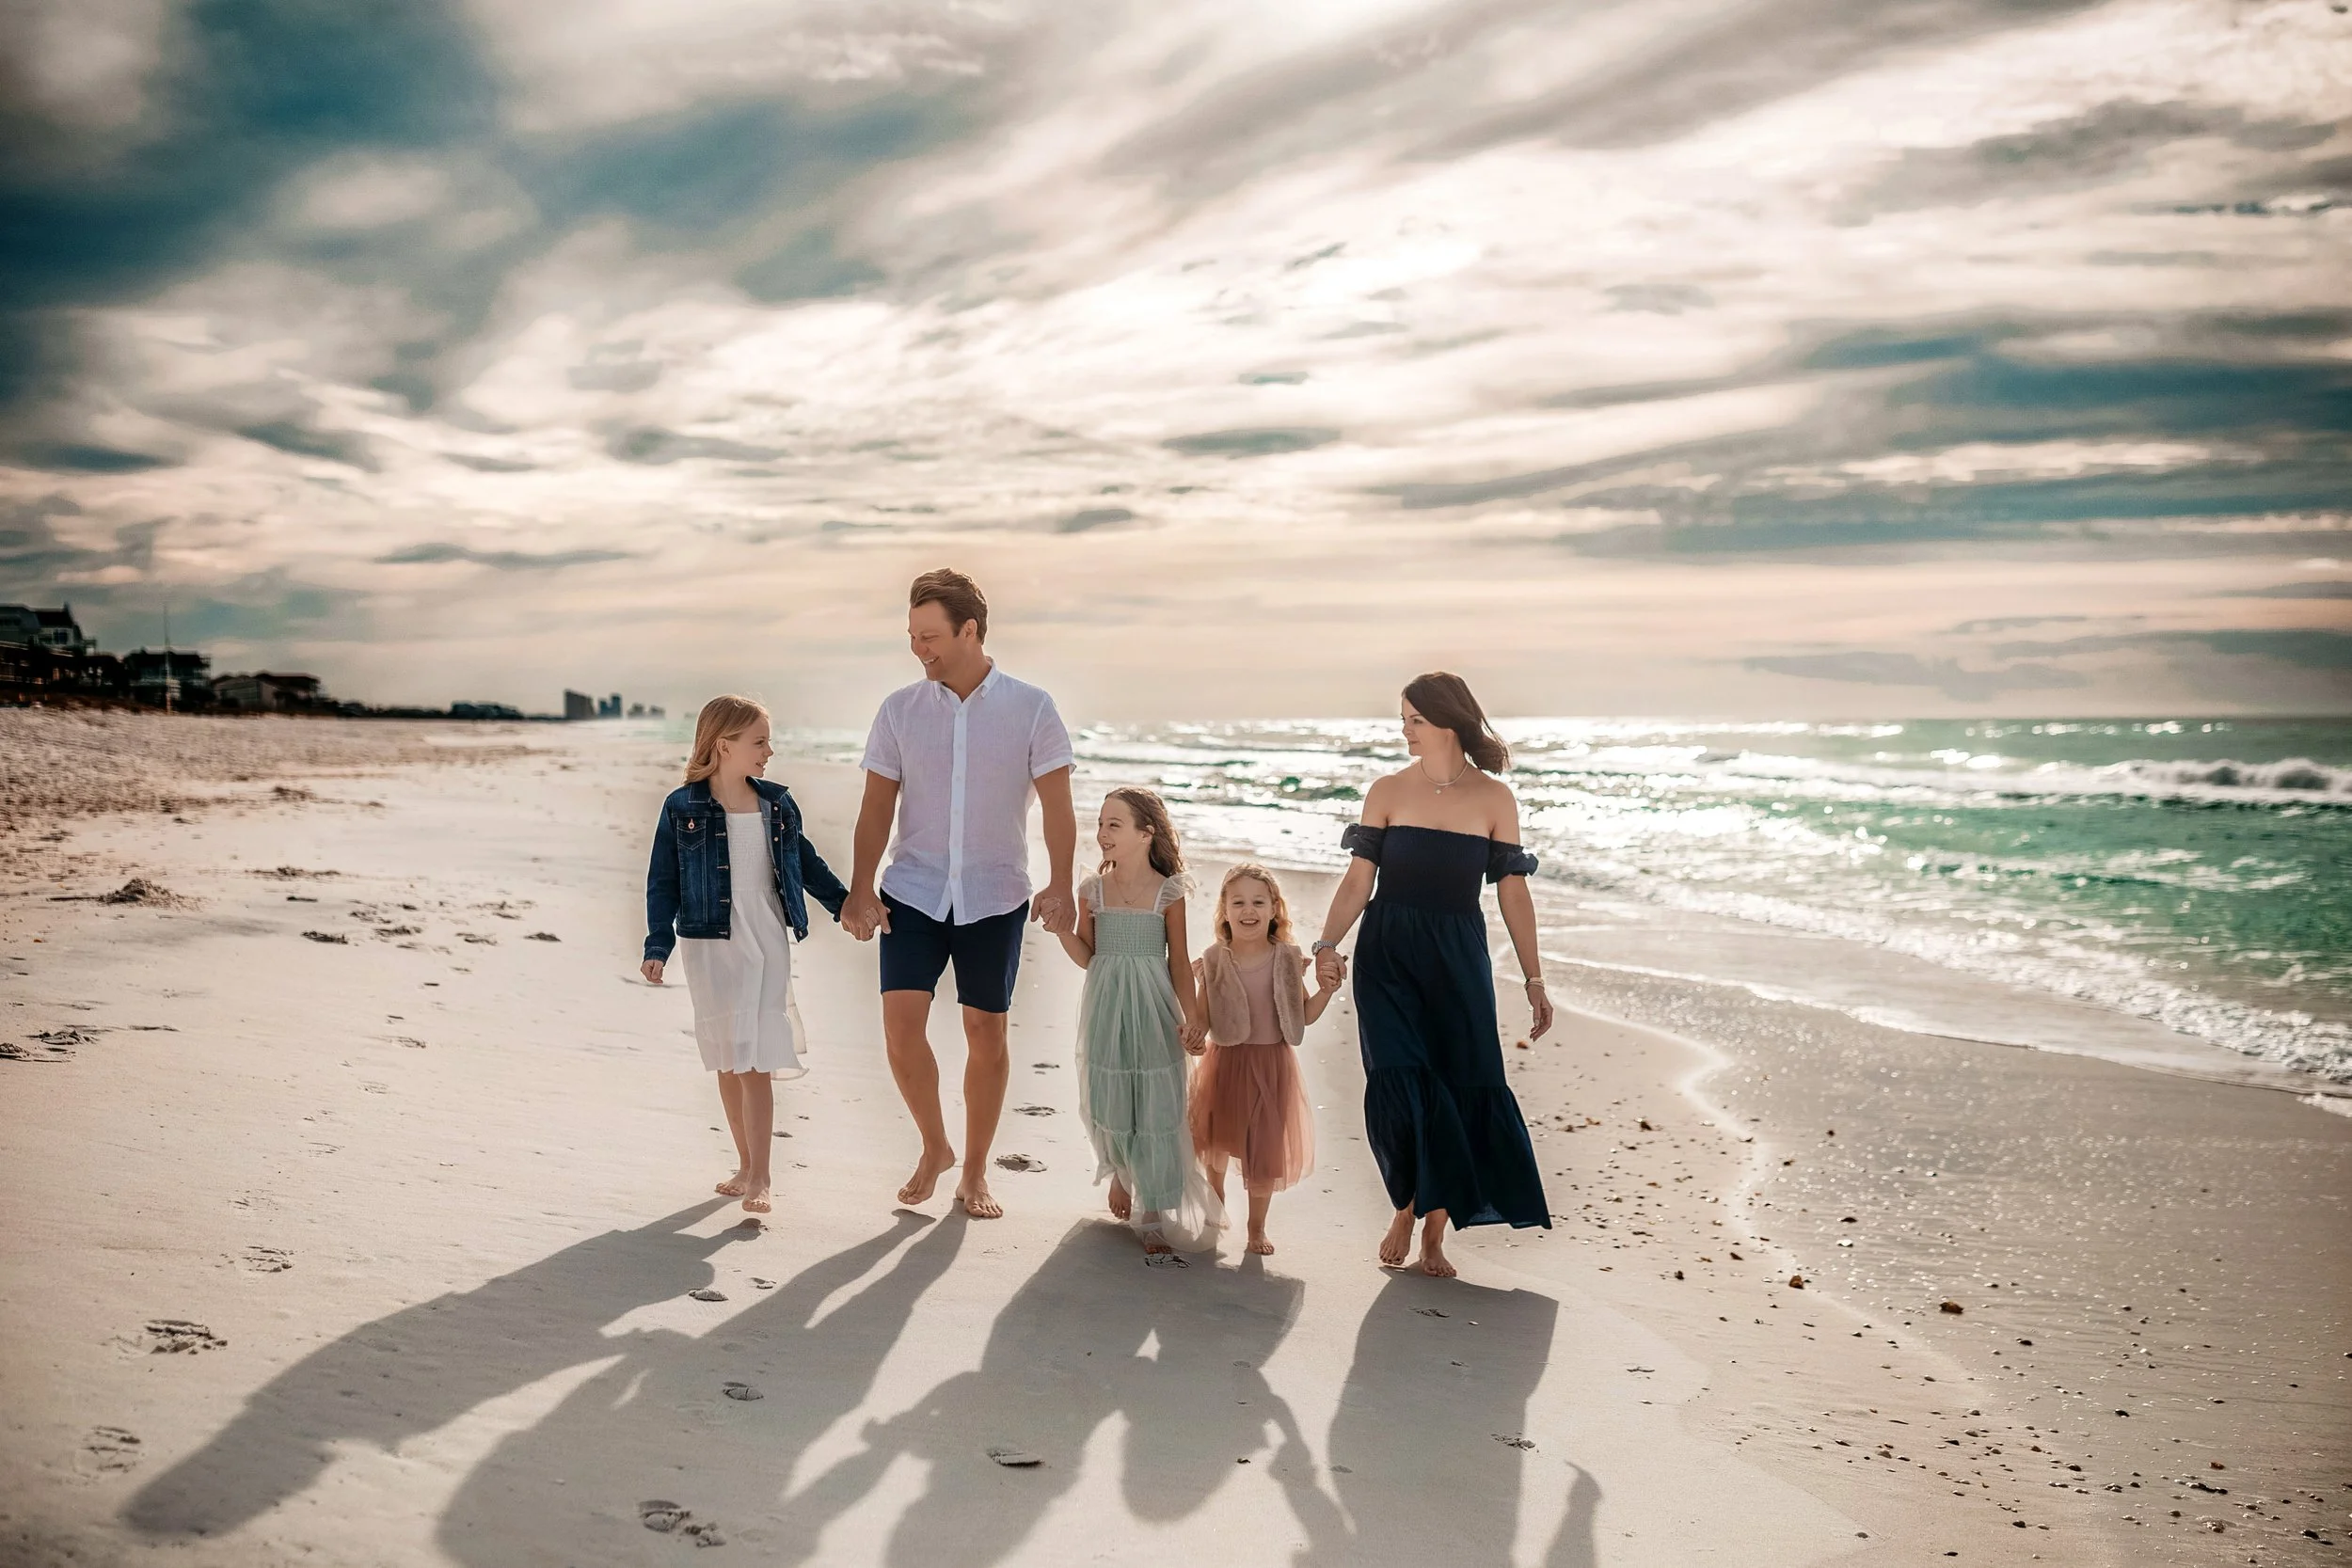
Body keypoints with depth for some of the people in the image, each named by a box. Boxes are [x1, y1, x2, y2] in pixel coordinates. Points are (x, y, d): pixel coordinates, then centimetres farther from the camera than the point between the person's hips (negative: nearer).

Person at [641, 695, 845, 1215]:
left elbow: (807, 863, 15)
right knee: (727, 1061, 10)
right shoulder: (683, 807, -4)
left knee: (757, 1061, -5)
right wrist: (658, 945, -8)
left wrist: (846, 904, 14)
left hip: (767, 945, 0)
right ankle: (746, 1165, 24)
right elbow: (663, 881, -1)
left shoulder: (777, 804, 4)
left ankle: (758, 1178, -2)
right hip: (709, 948, 0)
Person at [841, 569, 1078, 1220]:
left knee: (986, 1030, 5)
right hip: (914, 891, 1)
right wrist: (860, 890, -6)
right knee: (901, 1020, -10)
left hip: (995, 896, -1)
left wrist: (1060, 886, -16)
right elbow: (877, 807, 3)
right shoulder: (900, 709, 2)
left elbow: (1057, 806, -4)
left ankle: (974, 1173, 21)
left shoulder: (1031, 708, -3)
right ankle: (934, 1146, 15)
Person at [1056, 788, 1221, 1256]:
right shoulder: (1093, 890, 2)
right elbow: (1087, 957, 6)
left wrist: (1193, 1017, -6)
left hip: (1152, 1013, -2)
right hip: (1105, 1012, 3)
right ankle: (1121, 1172, 40)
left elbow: (1179, 962, -1)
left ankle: (1155, 1217, 6)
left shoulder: (1168, 892, -5)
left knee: (1156, 1108, -2)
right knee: (1107, 1101, 9)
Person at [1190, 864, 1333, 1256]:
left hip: (1273, 1065, 0)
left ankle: (1257, 1226, 23)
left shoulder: (1288, 959, -5)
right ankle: (1216, 1197, 50)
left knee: (1267, 1147, 4)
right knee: (1219, 1138, 20)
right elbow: (1202, 1021, -6)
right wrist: (1192, 986, -22)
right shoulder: (1214, 960, -7)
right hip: (1226, 1062, 0)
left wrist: (1325, 991, -12)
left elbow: (1305, 1016, 2)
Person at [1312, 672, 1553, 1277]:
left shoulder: (1494, 799, 2)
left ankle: (1434, 1233, 14)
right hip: (1388, 956, 0)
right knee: (1398, 1081, -12)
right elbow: (1358, 879, 0)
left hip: (1458, 960, 1)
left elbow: (1513, 893, 3)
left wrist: (1534, 980, 2)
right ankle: (1405, 1208, 13)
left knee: (1461, 1088, -2)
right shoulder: (1388, 791, 2)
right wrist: (1328, 943, -16)